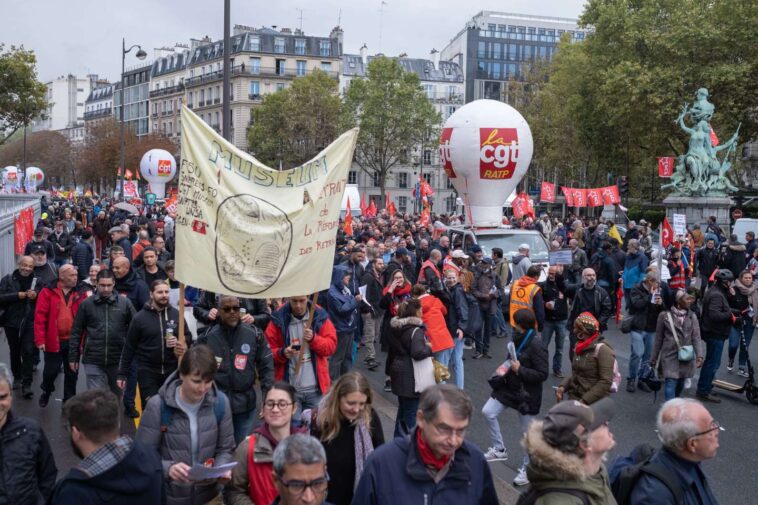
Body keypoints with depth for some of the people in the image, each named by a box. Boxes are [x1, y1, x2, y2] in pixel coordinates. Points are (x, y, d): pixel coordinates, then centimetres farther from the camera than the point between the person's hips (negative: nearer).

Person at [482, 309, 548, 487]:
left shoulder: (536, 346, -23)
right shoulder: (518, 339, 1)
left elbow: (543, 374, -23)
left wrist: (519, 370, -26)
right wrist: (504, 368, 1)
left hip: (526, 394, -8)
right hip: (509, 387, 8)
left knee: (528, 433, 7)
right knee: (488, 412, 2)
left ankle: (526, 469, 26)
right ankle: (499, 450, 21)